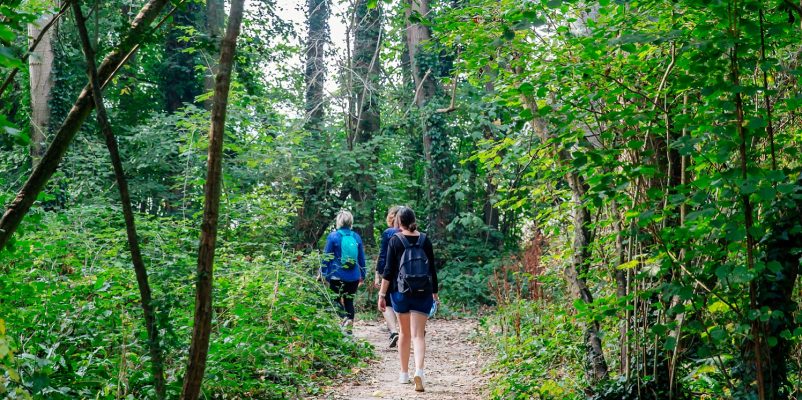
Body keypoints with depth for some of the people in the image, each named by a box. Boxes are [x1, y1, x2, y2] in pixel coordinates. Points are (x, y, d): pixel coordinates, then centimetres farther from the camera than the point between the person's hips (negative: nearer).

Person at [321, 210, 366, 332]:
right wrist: (362, 276, 18)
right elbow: (361, 258, 10)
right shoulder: (356, 237, 4)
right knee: (349, 301, 13)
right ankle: (349, 328, 4)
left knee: (336, 300, 8)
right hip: (353, 277, 3)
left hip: (337, 276, -3)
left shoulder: (333, 236, -5)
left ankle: (343, 317, -21)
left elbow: (327, 257, -4)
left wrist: (323, 274, 2)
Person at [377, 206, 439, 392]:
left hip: (401, 293, 0)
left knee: (404, 332, 16)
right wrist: (435, 292, 17)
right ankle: (419, 371, -23)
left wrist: (382, 294, -2)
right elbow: (432, 268, 6)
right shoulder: (425, 240, 1)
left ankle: (404, 373, 23)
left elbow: (388, 270, -7)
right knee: (418, 334, -2)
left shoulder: (395, 241, -4)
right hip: (423, 293, 0)